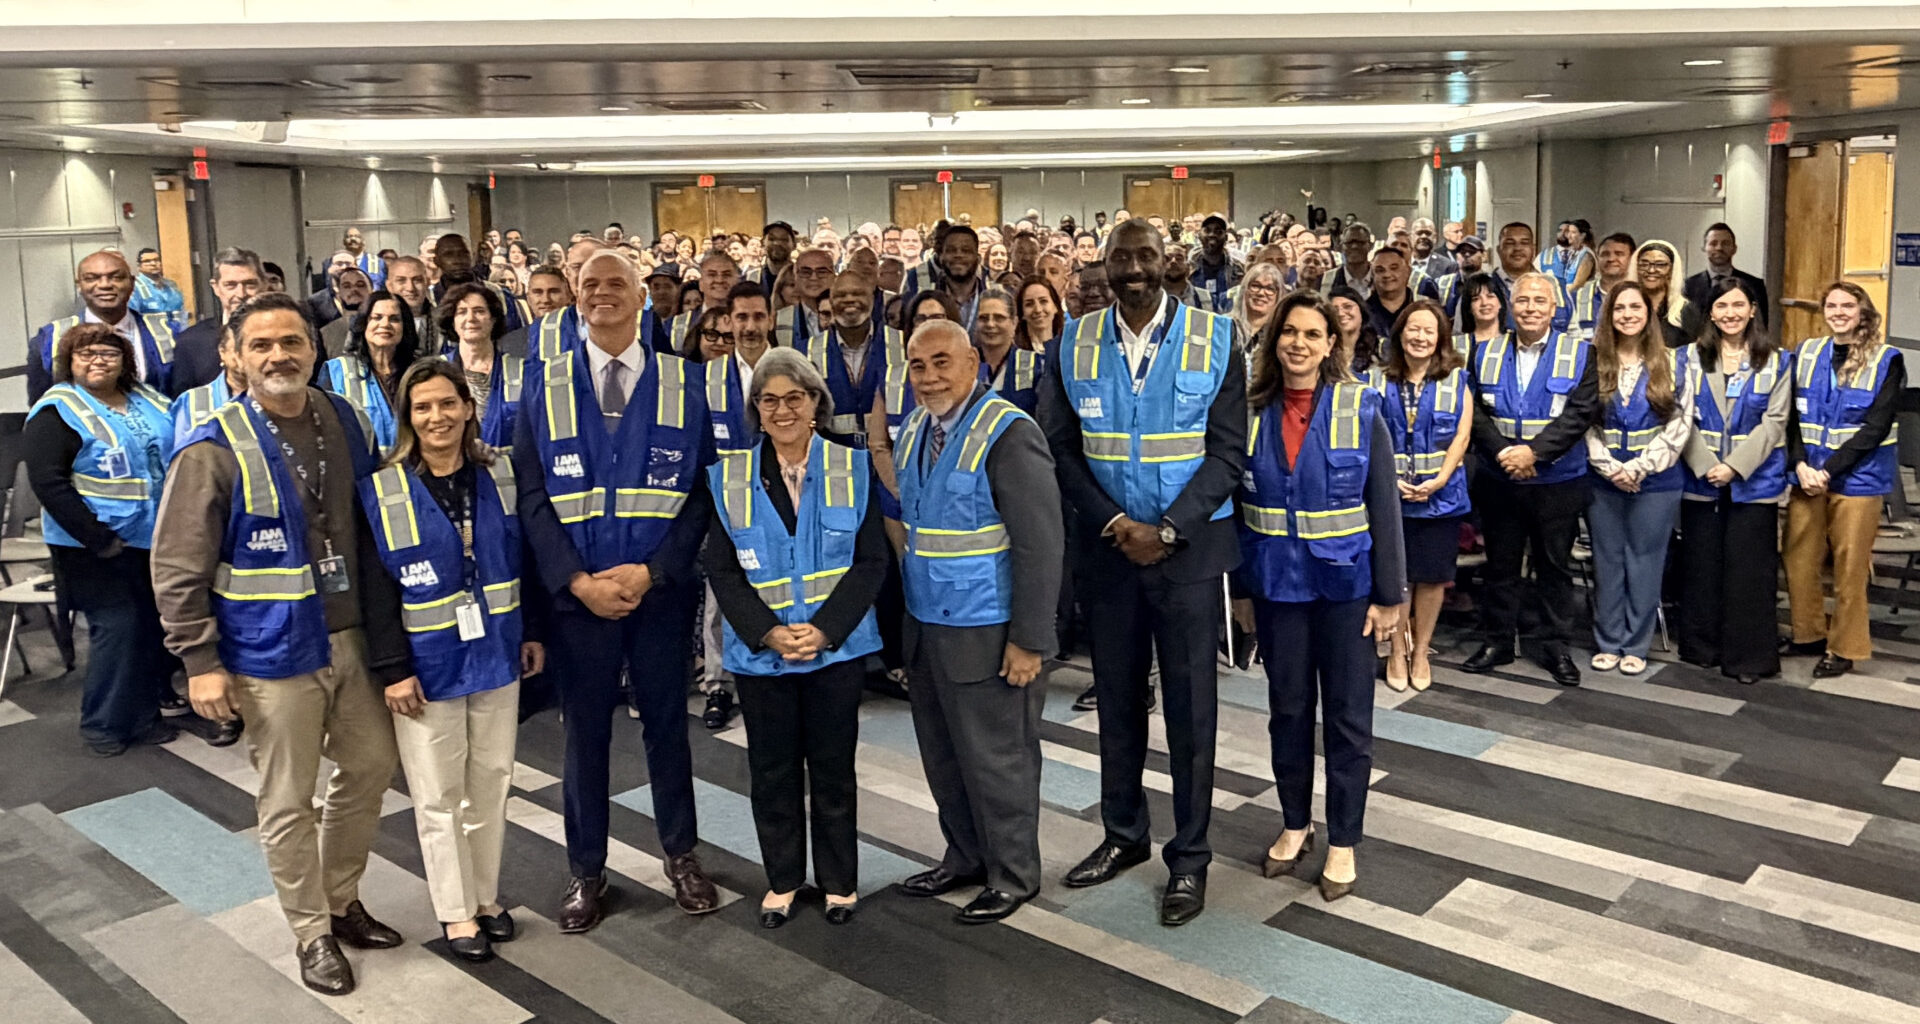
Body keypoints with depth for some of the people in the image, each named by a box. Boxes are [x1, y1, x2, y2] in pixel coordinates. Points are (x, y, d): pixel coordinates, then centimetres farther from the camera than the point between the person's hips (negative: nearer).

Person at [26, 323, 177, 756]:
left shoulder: (146, 400, 11)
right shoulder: (58, 412, -8)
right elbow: (47, 481, -15)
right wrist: (98, 539, -18)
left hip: (153, 539, 6)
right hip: (96, 547, -6)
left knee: (152, 627, 10)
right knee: (116, 627, -6)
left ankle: (143, 712, 23)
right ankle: (104, 723, 9)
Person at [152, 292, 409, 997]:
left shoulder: (346, 422, 3)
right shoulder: (213, 451, -12)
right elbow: (177, 568, -9)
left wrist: (387, 635, 14)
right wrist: (201, 662, -11)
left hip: (352, 638, 5)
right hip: (272, 653, -5)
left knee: (370, 768, 16)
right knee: (288, 803, 6)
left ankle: (342, 898, 37)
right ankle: (312, 932, 24)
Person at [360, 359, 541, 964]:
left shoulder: (500, 475, -1)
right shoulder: (382, 490, -11)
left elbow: (524, 558, 7)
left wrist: (533, 633, 7)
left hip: (496, 654, 3)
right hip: (428, 664, -3)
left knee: (491, 781, 14)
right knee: (439, 794, 9)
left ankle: (485, 894, 33)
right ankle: (455, 910, 26)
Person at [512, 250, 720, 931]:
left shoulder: (682, 386, 1)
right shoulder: (543, 387, 3)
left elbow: (699, 492, -2)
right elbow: (531, 497, -1)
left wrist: (651, 571, -13)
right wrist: (576, 579, -12)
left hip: (660, 589, 0)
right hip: (576, 594, 0)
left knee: (667, 721, 12)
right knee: (585, 729, 9)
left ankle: (681, 855, 29)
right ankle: (586, 871, 24)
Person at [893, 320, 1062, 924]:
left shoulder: (1008, 435, -16)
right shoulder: (913, 432, 8)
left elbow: (1040, 544, -19)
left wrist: (1028, 640, -20)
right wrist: (904, 616, 11)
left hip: (987, 635, -7)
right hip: (925, 626, 8)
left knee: (995, 760, 5)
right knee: (943, 756, 18)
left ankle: (1012, 876, 23)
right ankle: (965, 857, 36)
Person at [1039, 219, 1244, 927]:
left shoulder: (1214, 340, -3)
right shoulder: (1075, 344, 3)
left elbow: (1229, 450, -6)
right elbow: (1060, 446, 1)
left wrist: (1167, 530, -14)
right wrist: (1114, 523, -11)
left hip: (1189, 548, -2)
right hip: (1108, 547, 2)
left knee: (1191, 707, 4)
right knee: (1117, 699, 13)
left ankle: (1189, 856, 17)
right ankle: (1123, 835, 30)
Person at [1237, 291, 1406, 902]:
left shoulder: (1359, 409, -5)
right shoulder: (1252, 411, 1)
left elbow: (1383, 504, -5)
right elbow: (1239, 504, 6)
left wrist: (1389, 593, -7)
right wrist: (1242, 588, 5)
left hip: (1345, 582, -2)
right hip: (1276, 582, 2)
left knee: (1348, 713, 6)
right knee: (1288, 707, 13)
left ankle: (1343, 841, 20)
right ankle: (1295, 824, 31)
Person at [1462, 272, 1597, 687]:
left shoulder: (1579, 354, 0)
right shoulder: (1486, 352, 6)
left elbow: (1580, 412, -10)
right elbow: (1476, 411, -1)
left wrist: (1534, 451, -20)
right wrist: (1503, 452, -15)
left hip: (1558, 482, -2)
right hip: (1499, 479, 2)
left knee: (1555, 566, 7)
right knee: (1500, 563, 11)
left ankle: (1556, 647, 18)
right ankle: (1496, 641, 22)